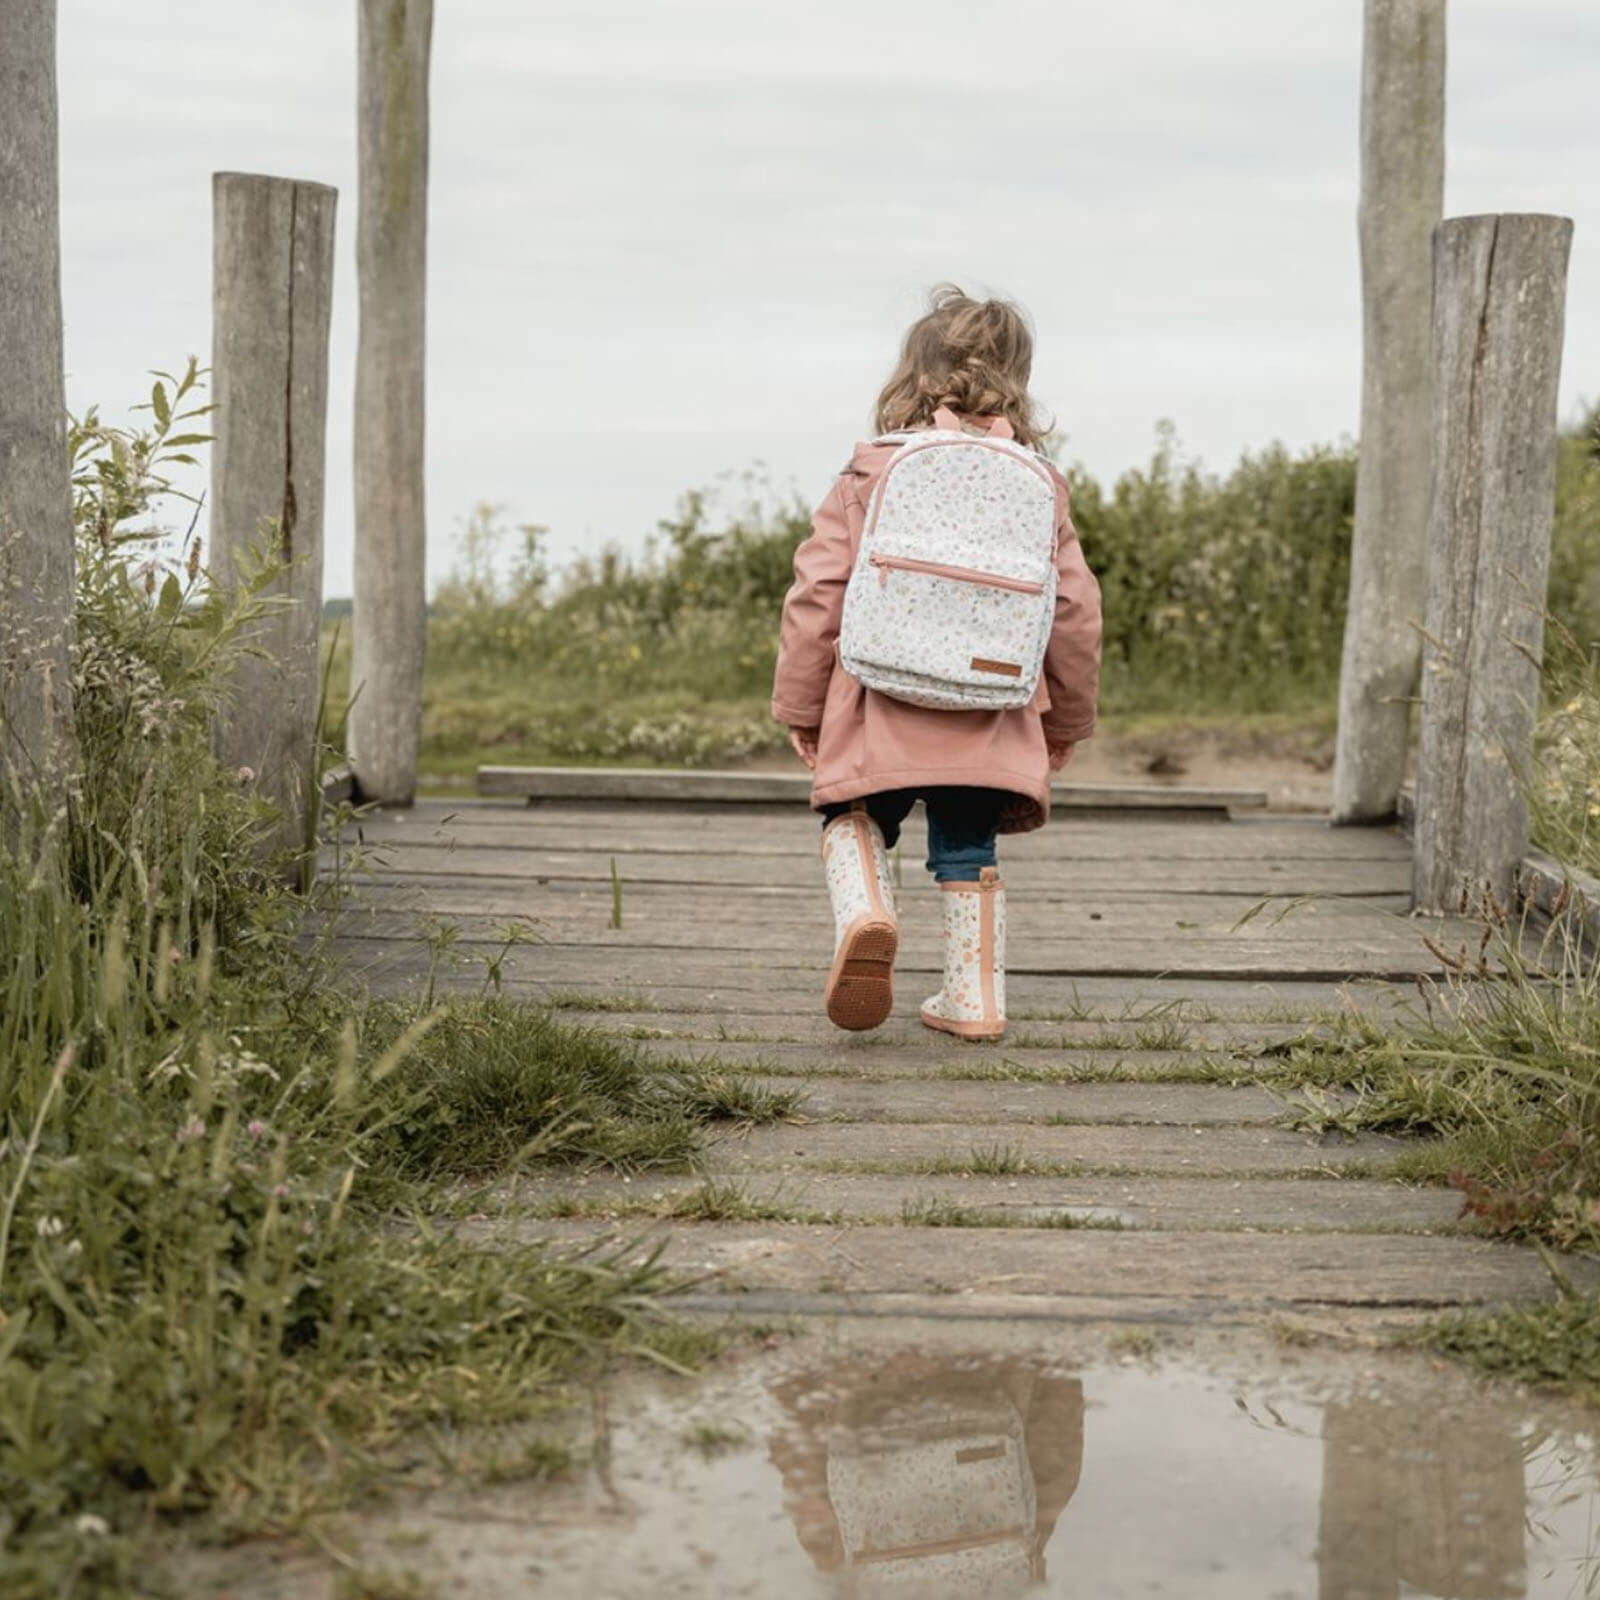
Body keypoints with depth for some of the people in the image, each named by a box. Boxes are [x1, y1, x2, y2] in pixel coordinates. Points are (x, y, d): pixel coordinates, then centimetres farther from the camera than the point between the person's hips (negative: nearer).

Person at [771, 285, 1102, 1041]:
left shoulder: (870, 475, 0)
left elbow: (816, 595, -2)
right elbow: (1075, 611, 9)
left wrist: (799, 707, 9)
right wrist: (1067, 720, 22)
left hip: (881, 710, -2)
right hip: (988, 724, 2)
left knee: (855, 814, 15)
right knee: (967, 848, 17)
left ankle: (863, 913, -15)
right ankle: (975, 998, 17)